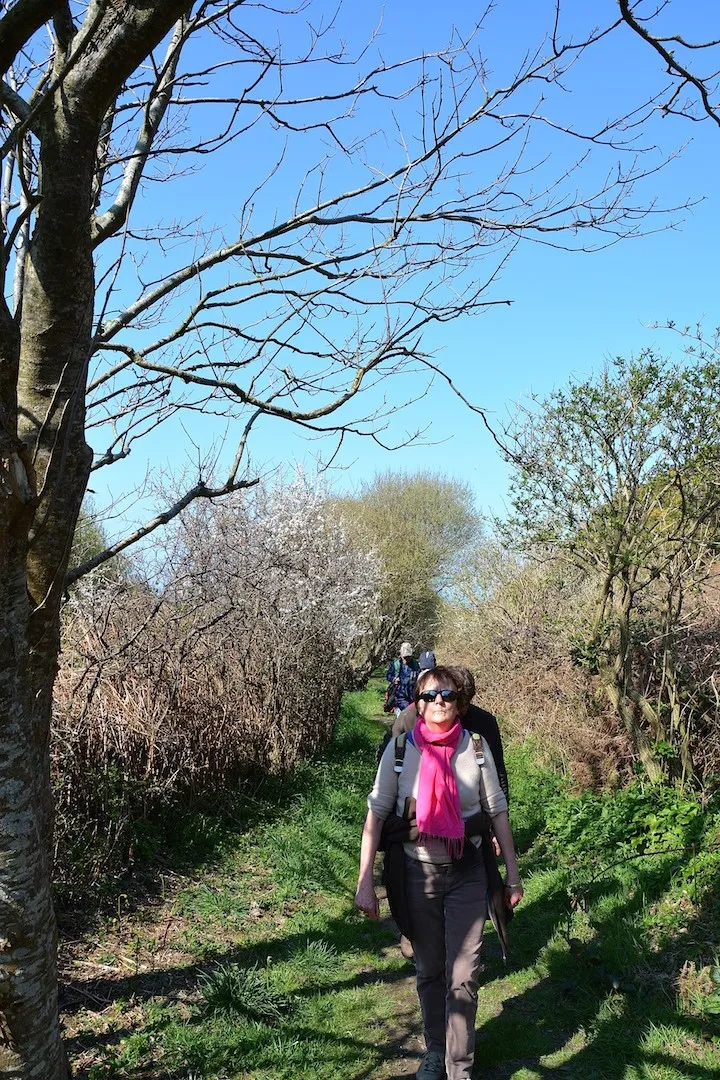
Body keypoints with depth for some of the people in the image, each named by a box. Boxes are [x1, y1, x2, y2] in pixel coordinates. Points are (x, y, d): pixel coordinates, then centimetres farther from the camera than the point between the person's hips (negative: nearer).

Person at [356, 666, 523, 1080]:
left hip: (468, 871, 0)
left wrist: (513, 874, 3)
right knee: (430, 971, 17)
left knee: (464, 976, 2)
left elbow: (498, 810, 1)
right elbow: (376, 813, -8)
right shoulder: (401, 748, -11)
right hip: (419, 872, 0)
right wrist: (365, 882, -10)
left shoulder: (476, 747, -8)